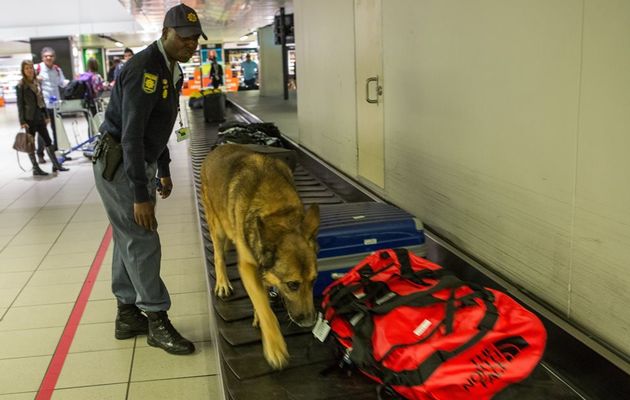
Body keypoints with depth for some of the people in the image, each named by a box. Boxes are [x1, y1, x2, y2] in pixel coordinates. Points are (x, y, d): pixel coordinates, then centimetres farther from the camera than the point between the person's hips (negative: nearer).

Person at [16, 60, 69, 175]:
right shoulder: (21, 85, -8)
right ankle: (36, 169, 8)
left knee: (48, 141, 9)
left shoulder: (37, 82, 11)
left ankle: (56, 165, 16)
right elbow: (20, 104, -10)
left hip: (39, 117, 7)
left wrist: (46, 115, 14)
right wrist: (22, 121, -14)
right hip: (29, 119, -7)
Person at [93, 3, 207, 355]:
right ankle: (158, 323, 3)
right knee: (142, 242, -7)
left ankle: (128, 316, 24)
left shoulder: (171, 70, 10)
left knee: (130, 240, 13)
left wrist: (163, 170, 22)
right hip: (117, 163, -10)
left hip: (138, 163, 10)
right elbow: (130, 135, -27)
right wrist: (141, 195, -28)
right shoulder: (145, 68, -21)